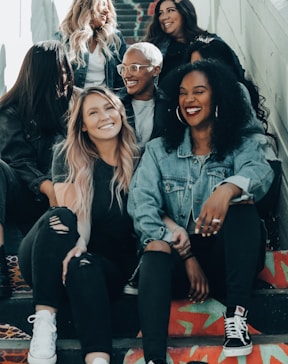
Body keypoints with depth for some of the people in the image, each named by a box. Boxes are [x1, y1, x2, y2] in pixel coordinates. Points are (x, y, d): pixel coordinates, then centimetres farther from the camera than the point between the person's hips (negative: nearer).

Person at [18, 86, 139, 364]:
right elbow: (68, 210, -14)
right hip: (47, 262, 0)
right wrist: (76, 241, -35)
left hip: (108, 266, 0)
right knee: (59, 218, -33)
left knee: (83, 267, -36)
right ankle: (44, 325, -37)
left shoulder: (137, 159, 4)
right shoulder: (67, 155, -1)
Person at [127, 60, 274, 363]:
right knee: (156, 249, -32)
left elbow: (261, 171, -19)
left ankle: (236, 315, -30)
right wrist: (187, 257, -21)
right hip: (177, 259, 0)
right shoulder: (158, 150, 8)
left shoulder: (240, 147, 6)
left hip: (228, 259, 0)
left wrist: (228, 189, -45)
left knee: (242, 201, -25)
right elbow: (141, 204, -8)